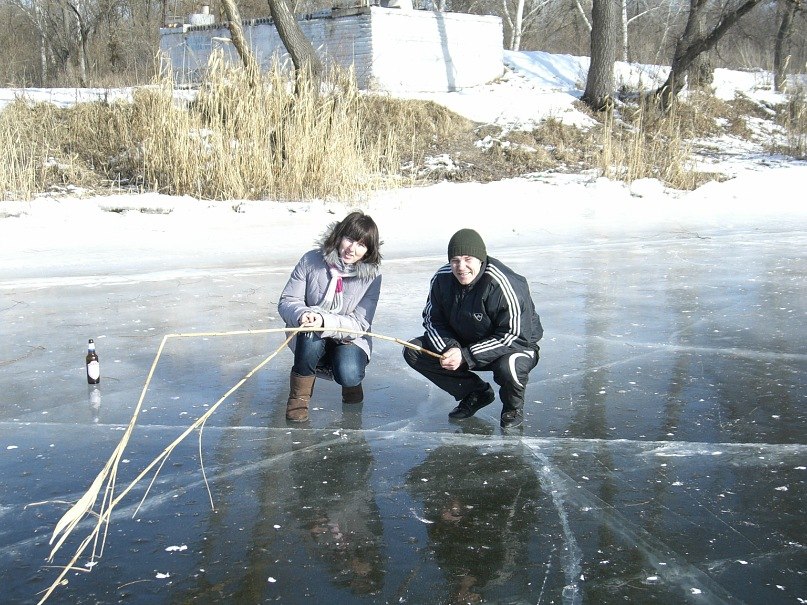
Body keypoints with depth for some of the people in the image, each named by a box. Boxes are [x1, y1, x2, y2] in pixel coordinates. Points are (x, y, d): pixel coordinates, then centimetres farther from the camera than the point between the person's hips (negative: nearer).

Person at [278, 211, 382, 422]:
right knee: (312, 331, -35)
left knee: (349, 376, -30)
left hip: (349, 339, 0)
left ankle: (351, 382, 11)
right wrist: (302, 315, -36)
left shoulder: (371, 275, -15)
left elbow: (359, 324, -20)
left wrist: (325, 321, -38)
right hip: (310, 341, 0)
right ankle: (299, 394, -13)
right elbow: (286, 301, -12)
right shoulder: (312, 260, -14)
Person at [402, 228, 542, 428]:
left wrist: (467, 356, -31)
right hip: (462, 344, 6)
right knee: (414, 352, -9)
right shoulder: (442, 279, -11)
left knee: (508, 367, -42)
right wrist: (449, 348, -21)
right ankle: (476, 393, 6)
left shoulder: (504, 285, -29)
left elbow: (513, 335, -28)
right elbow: (432, 320, 0)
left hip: (514, 346, -6)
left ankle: (513, 407, -2)